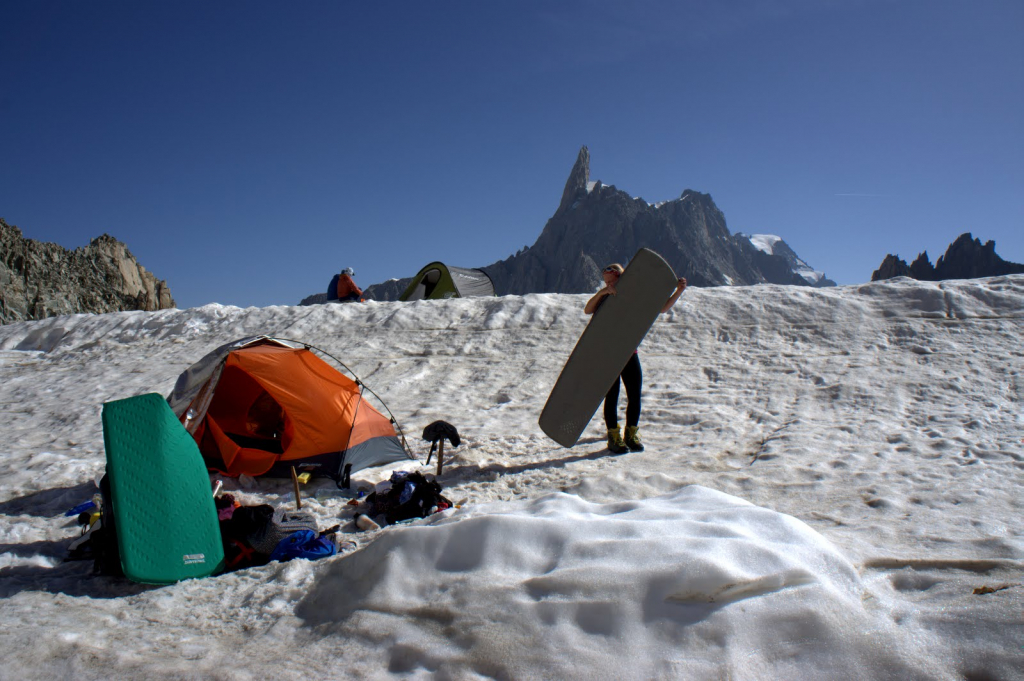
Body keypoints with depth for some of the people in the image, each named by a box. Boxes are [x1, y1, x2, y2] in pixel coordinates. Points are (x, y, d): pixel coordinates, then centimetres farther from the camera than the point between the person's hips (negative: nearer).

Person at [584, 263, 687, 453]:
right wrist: (602, 292, -30)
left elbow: (662, 308, 7)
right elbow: (587, 310, -19)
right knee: (612, 395, -1)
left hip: (629, 352, 3)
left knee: (635, 395, 3)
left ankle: (631, 434, 18)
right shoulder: (605, 299, 0)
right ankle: (614, 437, 9)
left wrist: (678, 291, -4)